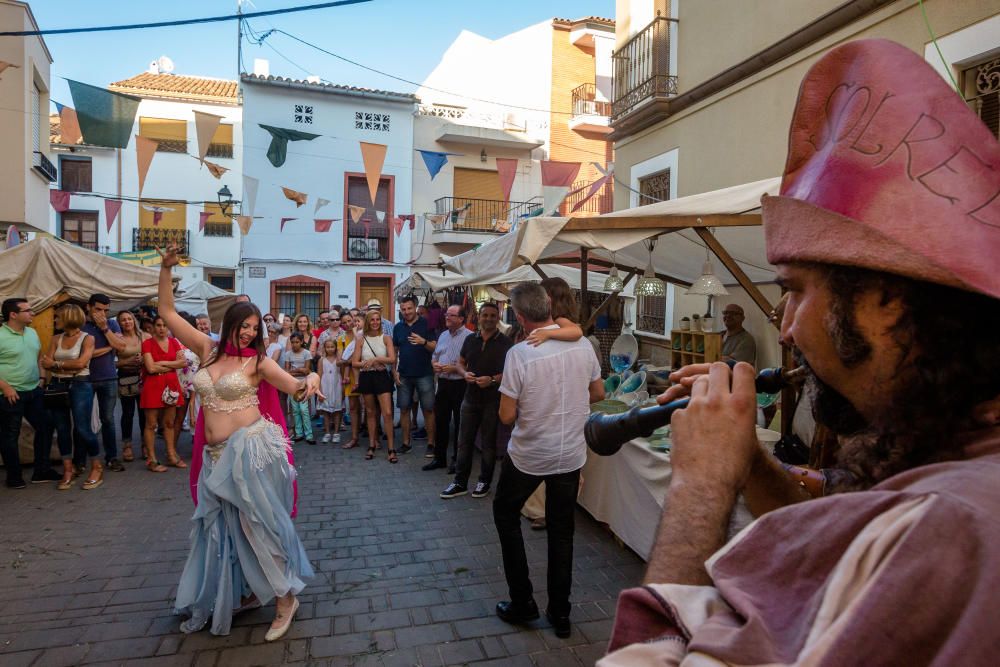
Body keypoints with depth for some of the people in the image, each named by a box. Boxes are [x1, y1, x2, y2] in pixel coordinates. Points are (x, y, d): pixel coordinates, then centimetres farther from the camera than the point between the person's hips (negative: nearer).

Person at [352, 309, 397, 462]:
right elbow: (354, 362, 0)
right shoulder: (361, 339, 3)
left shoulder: (386, 338, -1)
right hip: (366, 377, 2)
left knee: (387, 413, -8)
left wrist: (375, 359, -19)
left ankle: (391, 449, -3)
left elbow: (392, 359, -11)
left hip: (382, 376, -2)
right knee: (370, 412, 12)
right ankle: (371, 446, 22)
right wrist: (367, 363, -16)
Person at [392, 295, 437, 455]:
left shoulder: (426, 324, -3)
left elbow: (435, 347, -7)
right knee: (404, 409, 7)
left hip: (424, 374, -3)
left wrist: (423, 342, -27)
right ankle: (406, 442, 17)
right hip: (404, 375, 4)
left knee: (428, 409, -1)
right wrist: (394, 371, 4)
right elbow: (394, 351, 13)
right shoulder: (398, 327, 8)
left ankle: (431, 443, 8)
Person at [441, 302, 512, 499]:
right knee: (465, 441, 9)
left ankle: (485, 482, 23)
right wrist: (465, 373, -6)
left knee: (488, 443, 8)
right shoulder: (470, 340, 8)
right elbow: (461, 363, 16)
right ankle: (460, 483, 19)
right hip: (471, 397, 4)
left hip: (493, 400, -4)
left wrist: (492, 380, -22)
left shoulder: (505, 343, -6)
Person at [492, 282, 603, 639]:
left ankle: (522, 602, 25)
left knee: (506, 514, 20)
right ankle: (560, 614, 28)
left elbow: (506, 415, -17)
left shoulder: (520, 353, -21)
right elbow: (598, 393, 6)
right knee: (561, 530, 17)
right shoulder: (582, 345, -8)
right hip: (571, 453, 4)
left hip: (528, 455, -4)